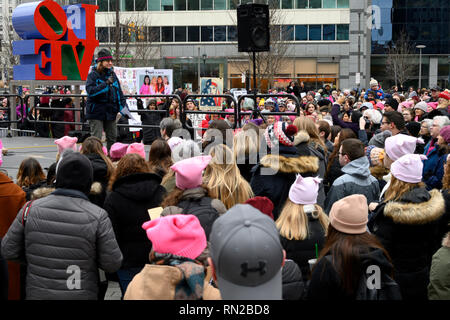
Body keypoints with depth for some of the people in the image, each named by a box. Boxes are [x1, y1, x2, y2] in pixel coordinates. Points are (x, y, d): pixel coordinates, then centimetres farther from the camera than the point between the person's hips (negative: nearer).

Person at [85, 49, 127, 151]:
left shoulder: (112, 74, 10)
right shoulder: (93, 75, -8)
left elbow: (119, 93, 13)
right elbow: (90, 91, -23)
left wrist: (124, 108, 4)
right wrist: (106, 83, -29)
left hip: (110, 111, 6)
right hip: (96, 112, -6)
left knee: (112, 137, 13)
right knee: (96, 138, -7)